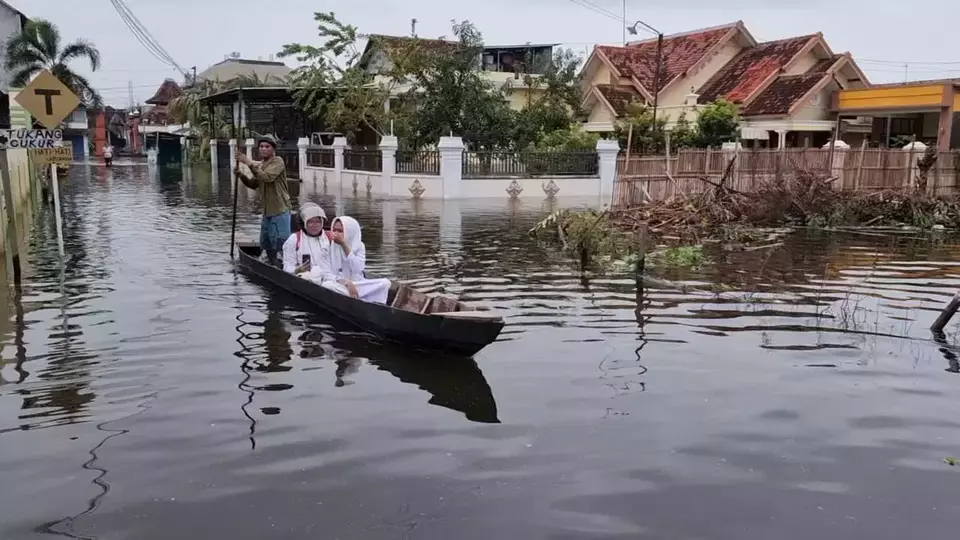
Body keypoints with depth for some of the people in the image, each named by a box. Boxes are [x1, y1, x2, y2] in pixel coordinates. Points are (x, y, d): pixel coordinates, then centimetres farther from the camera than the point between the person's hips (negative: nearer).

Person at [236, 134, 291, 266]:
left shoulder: (277, 161, -10)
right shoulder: (260, 164, 14)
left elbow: (267, 177, -27)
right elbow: (253, 185, 18)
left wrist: (249, 163, -27)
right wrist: (240, 175, 1)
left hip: (280, 210, -9)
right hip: (267, 210, 9)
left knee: (282, 242, -11)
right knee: (266, 242, 18)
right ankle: (274, 265, 31)